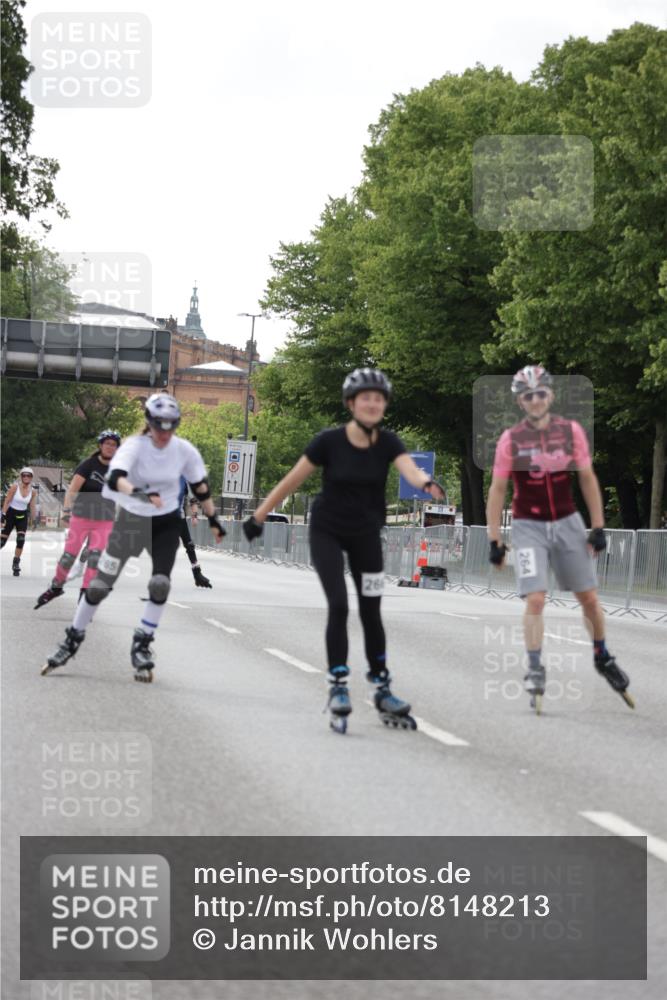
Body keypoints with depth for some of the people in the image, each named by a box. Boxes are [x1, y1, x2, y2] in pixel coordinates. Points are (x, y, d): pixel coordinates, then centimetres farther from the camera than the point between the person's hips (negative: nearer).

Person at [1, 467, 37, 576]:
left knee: (21, 540, -12)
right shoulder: (15, 487, -13)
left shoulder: (33, 491, -2)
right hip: (11, 513, -3)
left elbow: (32, 506, 8)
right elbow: (7, 501, -12)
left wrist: (33, 520, 9)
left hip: (22, 516, 3)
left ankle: (16, 564, 0)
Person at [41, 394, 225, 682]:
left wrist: (213, 520, 8)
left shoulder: (185, 451, -14)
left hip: (166, 522, 2)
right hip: (131, 518, -2)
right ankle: (73, 639, 18)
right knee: (100, 583, 1)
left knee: (160, 584, -16)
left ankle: (142, 646, 0)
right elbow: (116, 477, -42)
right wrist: (140, 493, -60)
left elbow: (200, 486, 3)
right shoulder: (135, 446, -23)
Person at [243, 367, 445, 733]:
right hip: (327, 532, -3)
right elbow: (292, 480, -9)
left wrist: (427, 482, -54)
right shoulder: (330, 442, -18)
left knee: (371, 612, 6)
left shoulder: (388, 443, -12)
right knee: (339, 605, -15)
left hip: (366, 534, 3)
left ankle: (382, 692, 17)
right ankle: (338, 689, -7)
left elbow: (411, 470, -30)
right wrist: (259, 516, -4)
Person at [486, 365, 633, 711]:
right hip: (529, 526, -2)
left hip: (568, 523, 2)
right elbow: (497, 490, -2)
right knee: (535, 598, -13)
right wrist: (494, 539, -4)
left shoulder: (571, 431, -3)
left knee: (589, 597, 8)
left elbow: (587, 479, 5)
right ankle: (535, 670, -4)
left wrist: (598, 526, 2)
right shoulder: (510, 439, -8)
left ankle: (602, 657, 29)